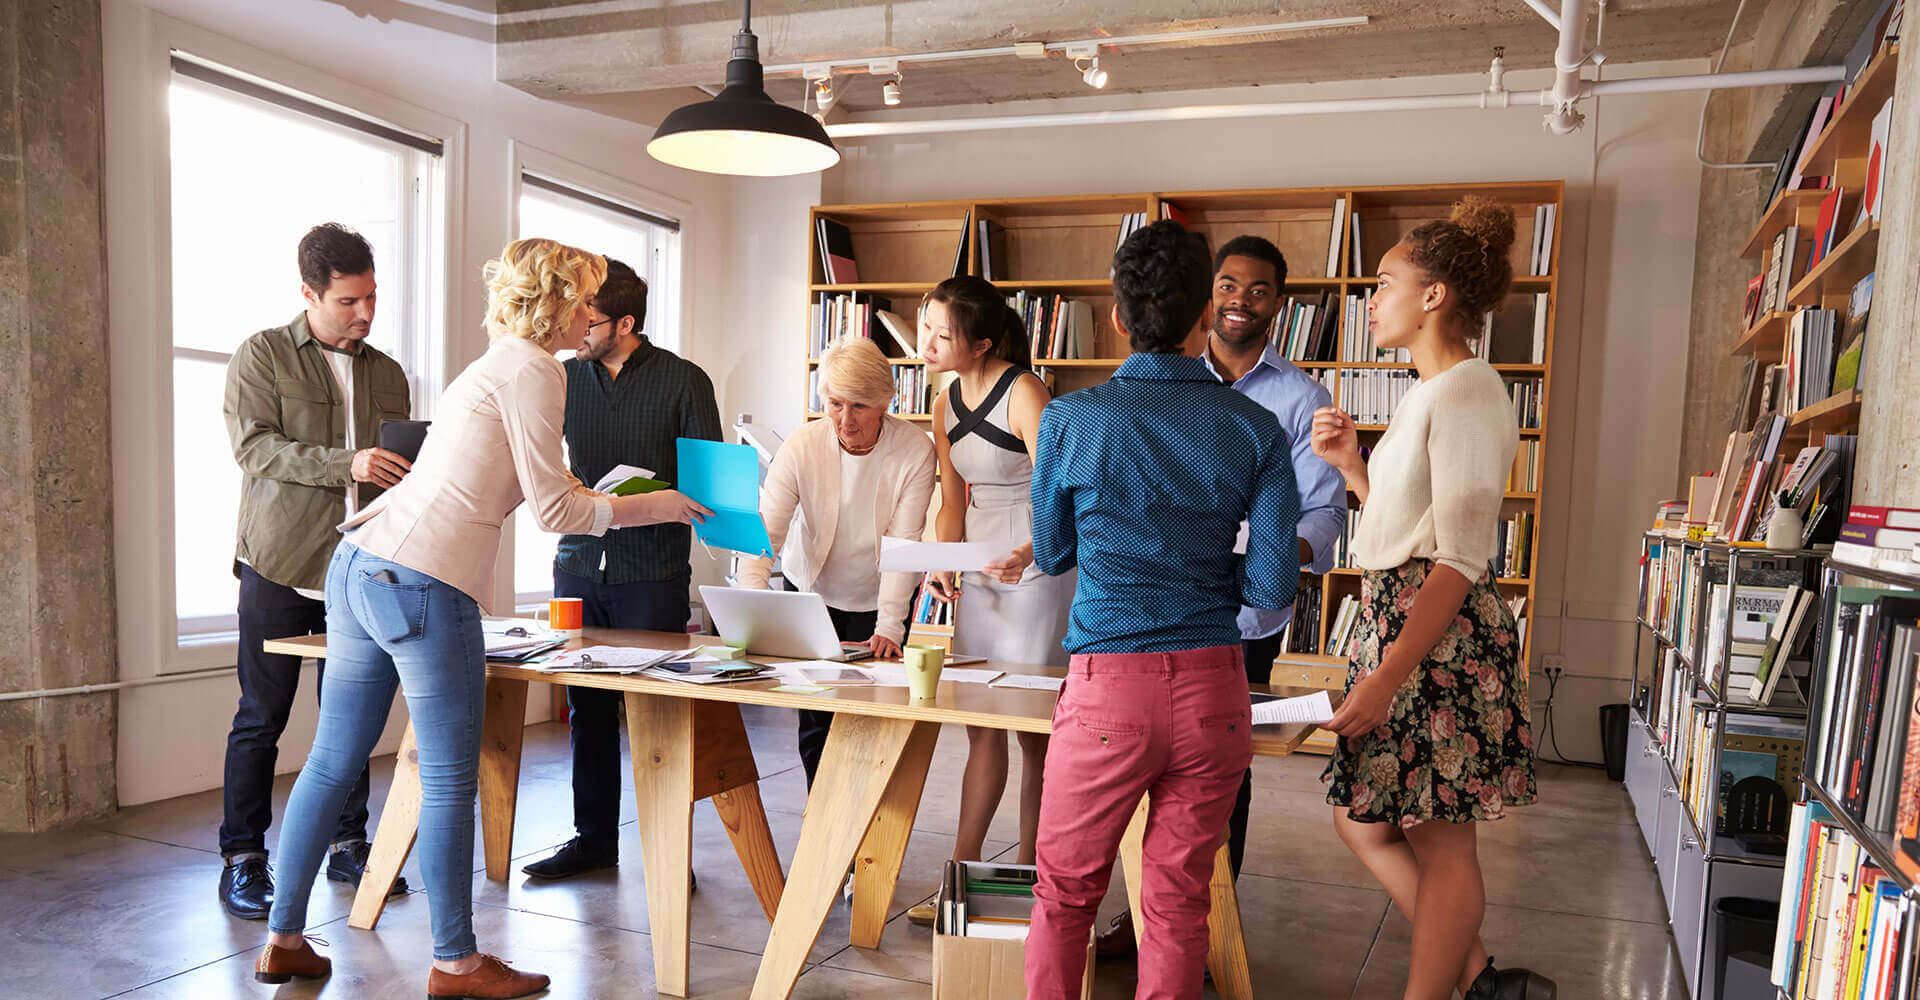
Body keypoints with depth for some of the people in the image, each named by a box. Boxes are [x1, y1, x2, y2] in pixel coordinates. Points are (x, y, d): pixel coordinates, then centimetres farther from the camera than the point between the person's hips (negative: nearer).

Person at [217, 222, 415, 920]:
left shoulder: (387, 373, 15)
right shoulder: (261, 354, 2)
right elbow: (254, 447, -11)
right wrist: (345, 464, -23)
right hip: (280, 564, -3)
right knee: (261, 717, 3)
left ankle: (348, 846, 20)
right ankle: (242, 858, 15)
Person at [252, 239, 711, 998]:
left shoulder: (493, 366, 21)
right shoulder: (533, 369, -8)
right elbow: (553, 510, -9)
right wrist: (651, 508, -1)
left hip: (360, 565, 10)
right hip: (422, 582, -10)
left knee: (333, 762, 16)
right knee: (450, 780, 0)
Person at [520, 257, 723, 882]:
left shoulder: (683, 381, -3)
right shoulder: (566, 378, 9)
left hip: (653, 571, -4)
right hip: (580, 565, 4)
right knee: (588, 709, 10)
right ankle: (594, 838, 23)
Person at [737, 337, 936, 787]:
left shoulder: (915, 450, -20)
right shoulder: (801, 447, -19)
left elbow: (903, 544, -21)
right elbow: (764, 531, -24)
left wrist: (890, 627, -29)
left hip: (876, 599, -1)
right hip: (811, 591, 1)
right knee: (814, 719, 2)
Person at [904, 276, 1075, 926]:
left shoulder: (1024, 394, -14)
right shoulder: (947, 405, 9)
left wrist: (1030, 552, -38)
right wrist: (942, 566, -2)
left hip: (1039, 565, -7)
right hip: (981, 569, 7)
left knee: (1034, 727, 1)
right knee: (979, 723, 9)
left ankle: (1026, 877, 15)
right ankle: (961, 873, 17)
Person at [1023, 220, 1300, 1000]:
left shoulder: (1070, 420, -5)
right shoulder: (1256, 430, -2)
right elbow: (1274, 587, -4)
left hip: (1107, 691, -2)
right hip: (1213, 690, 2)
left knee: (1066, 894, 15)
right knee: (1179, 902, 14)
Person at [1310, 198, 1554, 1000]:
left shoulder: (1466, 392, -14)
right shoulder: (1429, 392, 16)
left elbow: (1461, 559, -21)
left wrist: (1385, 678, -25)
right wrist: (1351, 465, 9)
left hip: (1439, 632, -10)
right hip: (1395, 619, 10)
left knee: (1441, 844, 4)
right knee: (1362, 822, 15)